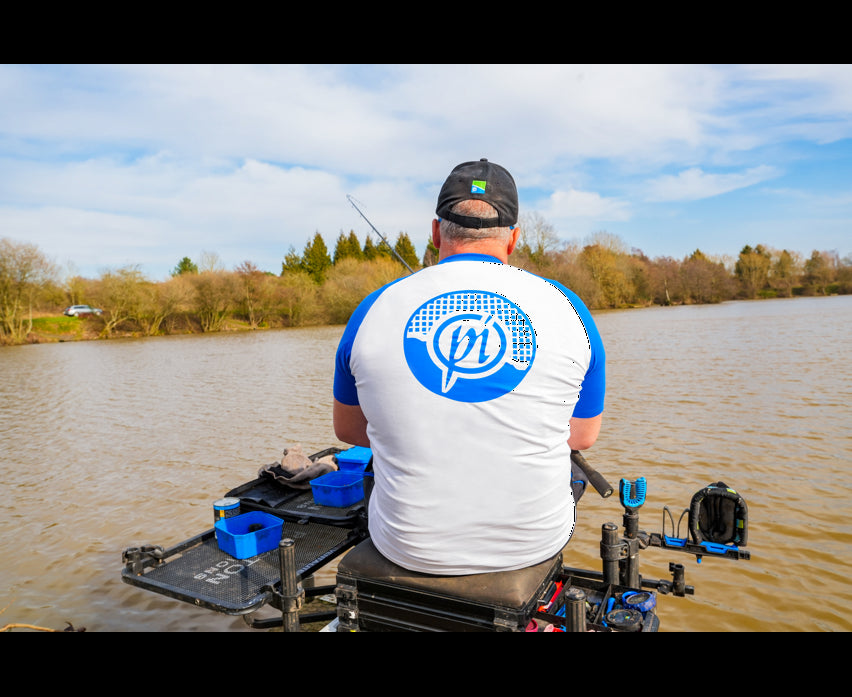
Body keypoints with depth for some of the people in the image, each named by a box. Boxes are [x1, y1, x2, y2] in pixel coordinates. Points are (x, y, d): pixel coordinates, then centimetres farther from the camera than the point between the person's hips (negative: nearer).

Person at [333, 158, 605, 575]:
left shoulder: (374, 310, -8)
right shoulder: (565, 308, -8)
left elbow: (347, 429, 6)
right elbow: (584, 436, 3)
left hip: (411, 550, 0)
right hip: (534, 543, 1)